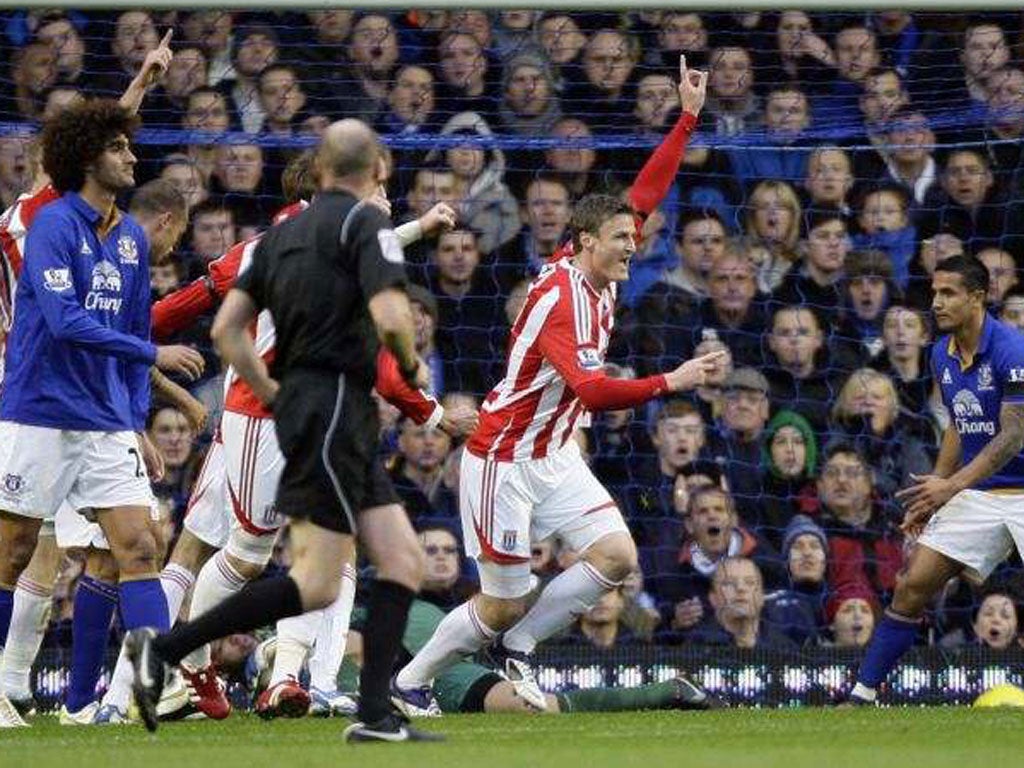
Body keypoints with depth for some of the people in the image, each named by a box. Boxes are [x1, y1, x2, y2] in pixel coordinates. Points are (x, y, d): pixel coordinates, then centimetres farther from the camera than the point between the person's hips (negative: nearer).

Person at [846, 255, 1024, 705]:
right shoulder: (942, 355, 6)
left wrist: (951, 486, -28)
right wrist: (933, 492, 15)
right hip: (977, 495, 7)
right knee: (913, 584, 0)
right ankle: (863, 693, 6)